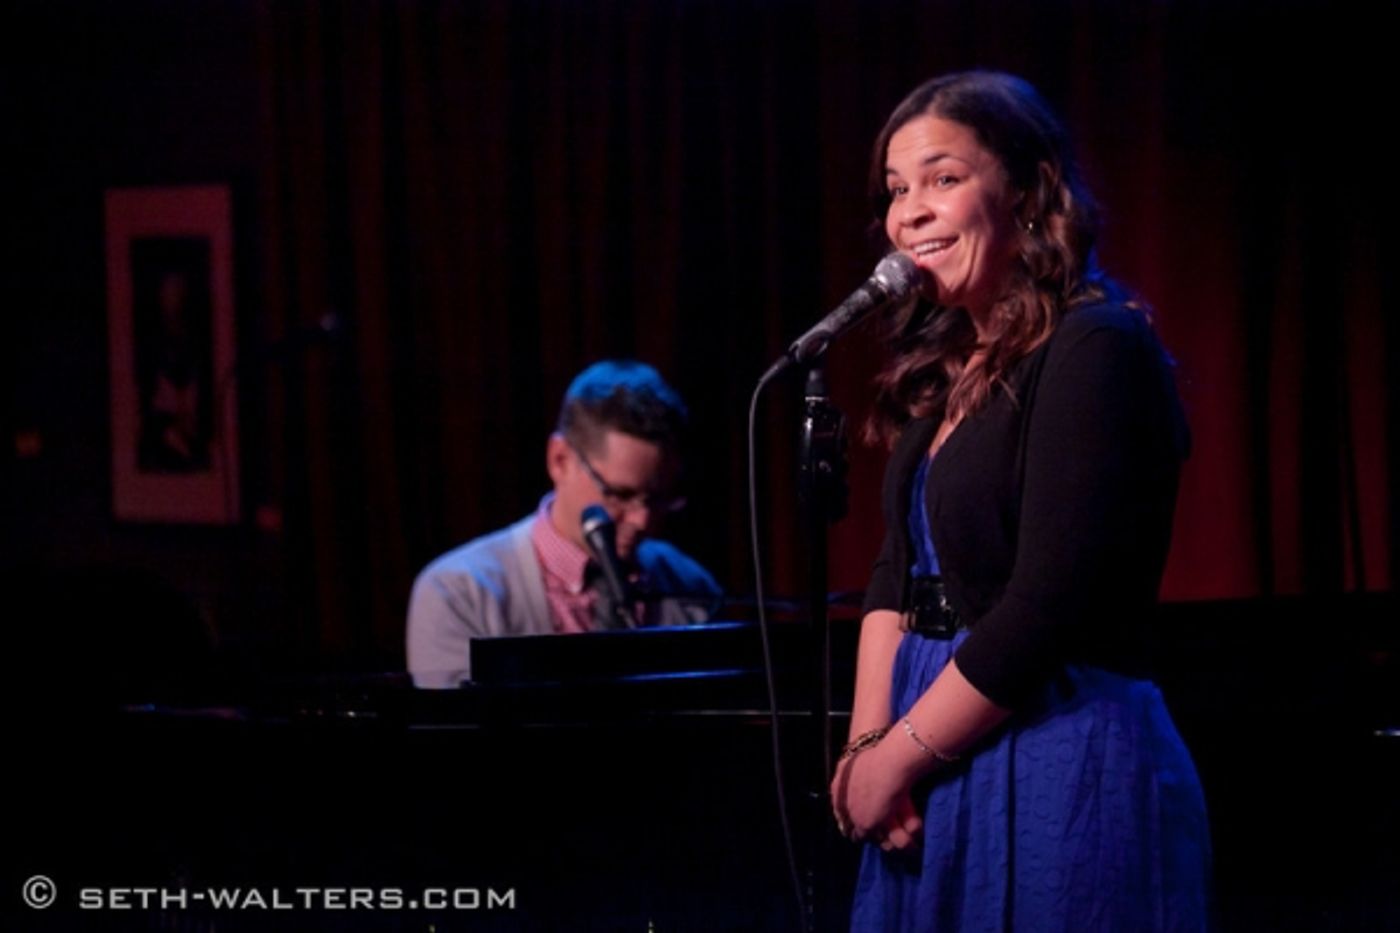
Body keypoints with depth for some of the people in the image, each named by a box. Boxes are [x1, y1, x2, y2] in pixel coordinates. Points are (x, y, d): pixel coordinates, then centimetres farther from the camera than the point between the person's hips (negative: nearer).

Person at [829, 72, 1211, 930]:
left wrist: (897, 759, -12)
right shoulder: (948, 368, 13)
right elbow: (901, 571, 12)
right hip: (941, 774, 8)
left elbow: (1048, 607, -19)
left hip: (1068, 773, -8)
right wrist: (867, 743, -4)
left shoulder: (1098, 352, -14)